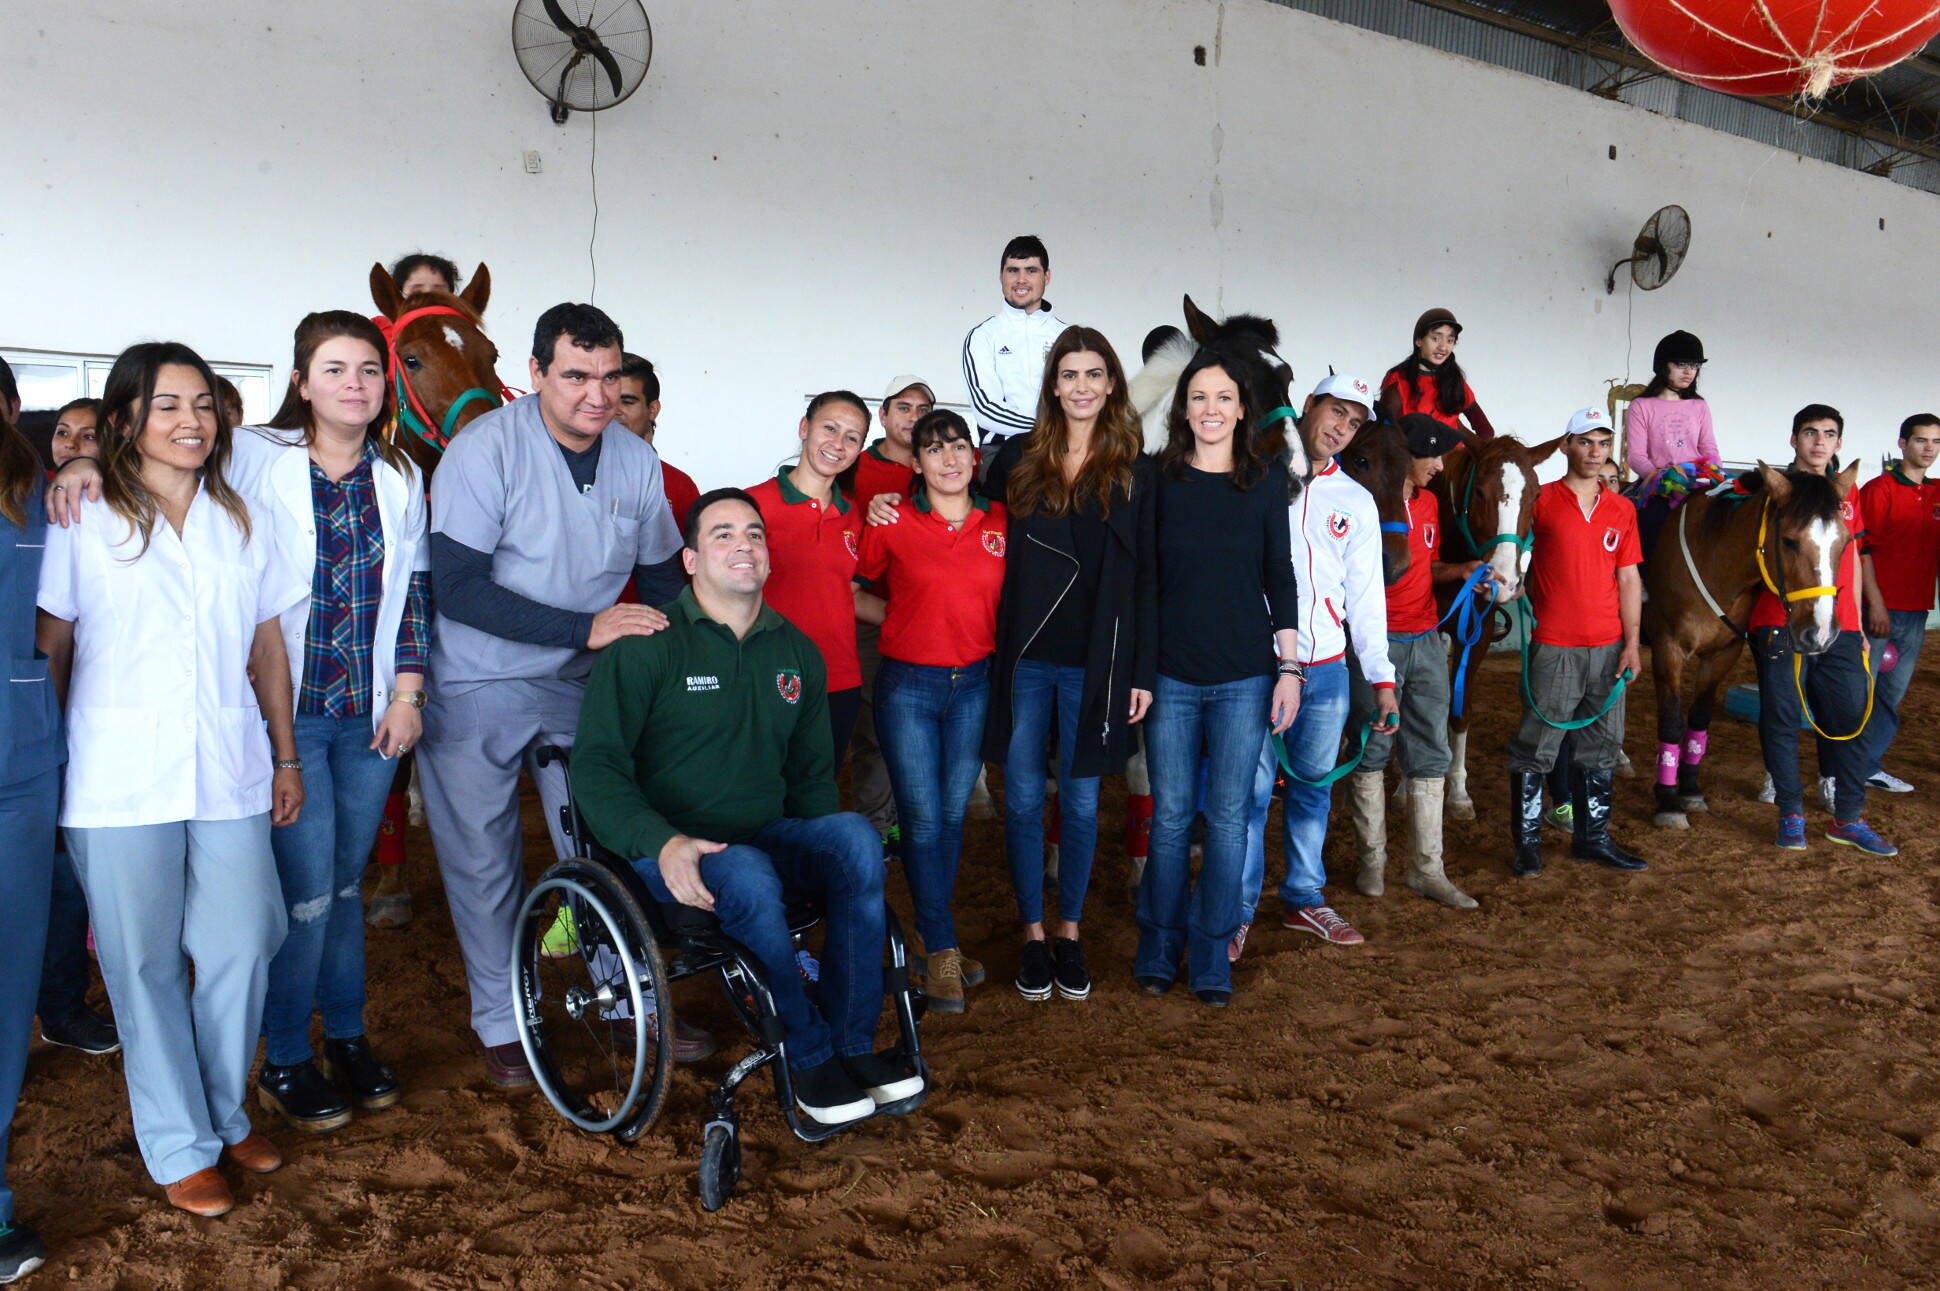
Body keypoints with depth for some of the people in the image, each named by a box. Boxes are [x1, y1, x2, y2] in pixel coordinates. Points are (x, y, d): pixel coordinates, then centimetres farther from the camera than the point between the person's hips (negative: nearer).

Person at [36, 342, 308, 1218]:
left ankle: (227, 1114, 26)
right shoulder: (83, 522, 3)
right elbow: (48, 651, 1)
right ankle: (178, 1147, 18)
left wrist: (286, 758, 12)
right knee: (144, 964, 4)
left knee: (241, 949, 4)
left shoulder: (242, 521, 12)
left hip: (228, 771, 3)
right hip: (120, 781, -3)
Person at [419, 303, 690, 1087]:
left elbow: (661, 580, 11)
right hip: (476, 689, -4)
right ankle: (500, 1024, 24)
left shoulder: (636, 462, -1)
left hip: (579, 685, 4)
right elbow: (457, 587, -23)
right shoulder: (486, 448, -17)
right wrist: (586, 628, -27)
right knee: (484, 860, 6)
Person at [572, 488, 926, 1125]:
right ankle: (807, 1055, -16)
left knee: (855, 834, -25)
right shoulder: (646, 646, -4)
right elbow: (596, 766, -10)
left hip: (768, 835, 5)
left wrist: (824, 852, 3)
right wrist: (663, 842, -26)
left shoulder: (795, 652, 14)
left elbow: (812, 769, 21)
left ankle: (853, 1042, -17)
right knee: (749, 878, -37)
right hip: (672, 850, -5)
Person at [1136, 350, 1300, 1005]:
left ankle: (1211, 952, 18)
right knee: (1170, 814, 5)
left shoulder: (1267, 477, 3)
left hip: (1246, 675, 1)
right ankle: (1159, 945, 22)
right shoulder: (1158, 478, 1)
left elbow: (1280, 575, 5)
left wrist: (1290, 667, 1)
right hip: (1171, 673, 0)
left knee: (1228, 814, 5)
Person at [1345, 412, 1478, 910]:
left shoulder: (1429, 502, 13)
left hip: (1427, 640, 7)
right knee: (1372, 750, 4)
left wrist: (1462, 570, 5)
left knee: (1430, 753, 8)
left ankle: (1428, 869, 15)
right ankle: (1373, 859, 18)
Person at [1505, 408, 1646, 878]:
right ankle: (1527, 841, 9)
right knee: (1536, 747, -1)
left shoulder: (1622, 511, 9)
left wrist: (1631, 643, 3)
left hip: (1608, 647, 5)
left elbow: (1629, 580, 9)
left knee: (1600, 746, 13)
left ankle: (1593, 836, 25)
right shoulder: (1542, 501, -4)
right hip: (1554, 646, -5)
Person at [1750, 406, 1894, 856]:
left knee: (1849, 718, 6)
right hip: (1779, 625, -4)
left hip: (1840, 628, 4)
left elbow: (1853, 557, 18)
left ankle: (1849, 817, 16)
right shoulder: (1776, 488, 0)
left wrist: (1856, 623, 16)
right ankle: (1791, 813, 14)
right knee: (1781, 719, 1)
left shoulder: (1848, 490, 14)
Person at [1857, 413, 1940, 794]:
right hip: (1880, 607, -6)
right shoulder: (1879, 489, -6)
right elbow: (1862, 549, -10)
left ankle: (1869, 766, 20)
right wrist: (1875, 602, -15)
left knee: (1894, 691, 11)